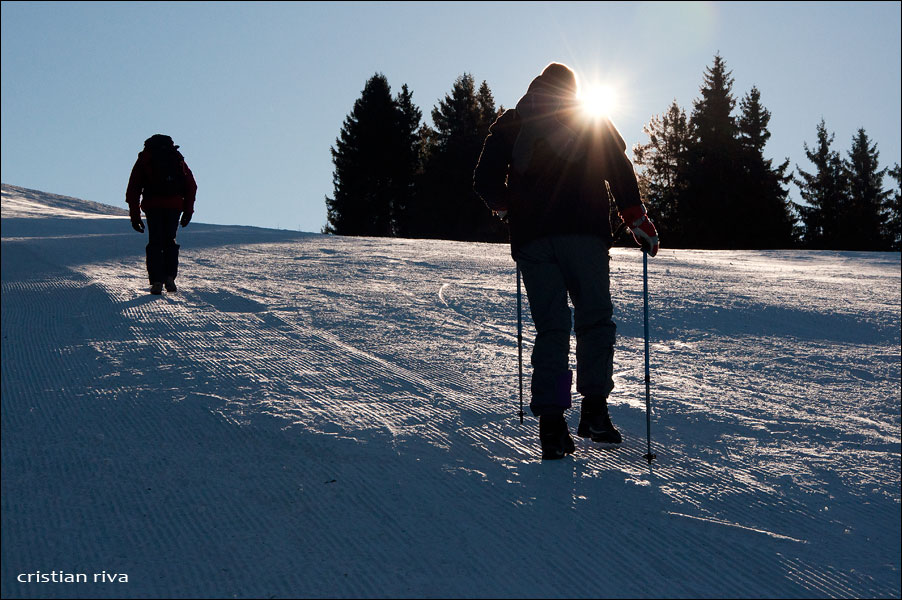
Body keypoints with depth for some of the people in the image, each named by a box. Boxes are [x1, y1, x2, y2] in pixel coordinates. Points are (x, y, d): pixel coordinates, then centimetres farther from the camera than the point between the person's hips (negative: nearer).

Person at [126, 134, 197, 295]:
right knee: (170, 241, 14)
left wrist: (135, 216, 10)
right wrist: (188, 211, 14)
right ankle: (170, 277, -2)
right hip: (175, 206, 1)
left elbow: (133, 190, 9)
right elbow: (191, 186, 12)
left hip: (152, 205, -1)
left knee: (155, 242, 6)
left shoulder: (144, 159, 15)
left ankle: (156, 281, -5)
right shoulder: (177, 158, 20)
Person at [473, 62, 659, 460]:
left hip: (530, 240, 2)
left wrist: (507, 207, 29)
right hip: (583, 233, -2)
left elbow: (486, 181, 11)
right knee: (595, 320, 6)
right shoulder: (592, 122, 14)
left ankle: (550, 423, -5)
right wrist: (637, 219, 4)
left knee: (550, 328, 4)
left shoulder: (509, 124, 17)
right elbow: (619, 169, 1)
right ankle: (594, 409, -7)